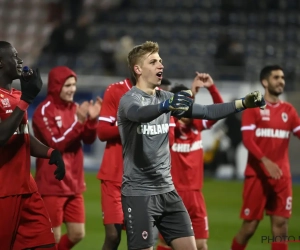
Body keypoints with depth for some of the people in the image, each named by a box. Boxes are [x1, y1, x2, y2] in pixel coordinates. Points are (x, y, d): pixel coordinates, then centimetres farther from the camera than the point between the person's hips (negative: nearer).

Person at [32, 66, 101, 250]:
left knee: (77, 235, 9)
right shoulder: (44, 111, -12)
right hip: (52, 185, -7)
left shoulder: (74, 108, 7)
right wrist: (79, 121, -25)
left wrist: (92, 119, -13)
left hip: (73, 184, 7)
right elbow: (56, 143, -19)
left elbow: (89, 139, 5)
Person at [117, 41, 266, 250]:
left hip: (167, 190, 7)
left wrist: (242, 103, -6)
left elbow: (206, 112, 8)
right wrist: (166, 106, -57)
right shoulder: (130, 99, -12)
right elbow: (139, 113, -36)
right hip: (139, 193, -7)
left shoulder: (165, 98, 10)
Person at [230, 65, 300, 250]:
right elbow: (247, 139, -11)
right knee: (250, 226, 0)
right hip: (257, 175, -4)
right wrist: (265, 161, -25)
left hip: (282, 176, 4)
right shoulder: (253, 107, -1)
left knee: (281, 225, -1)